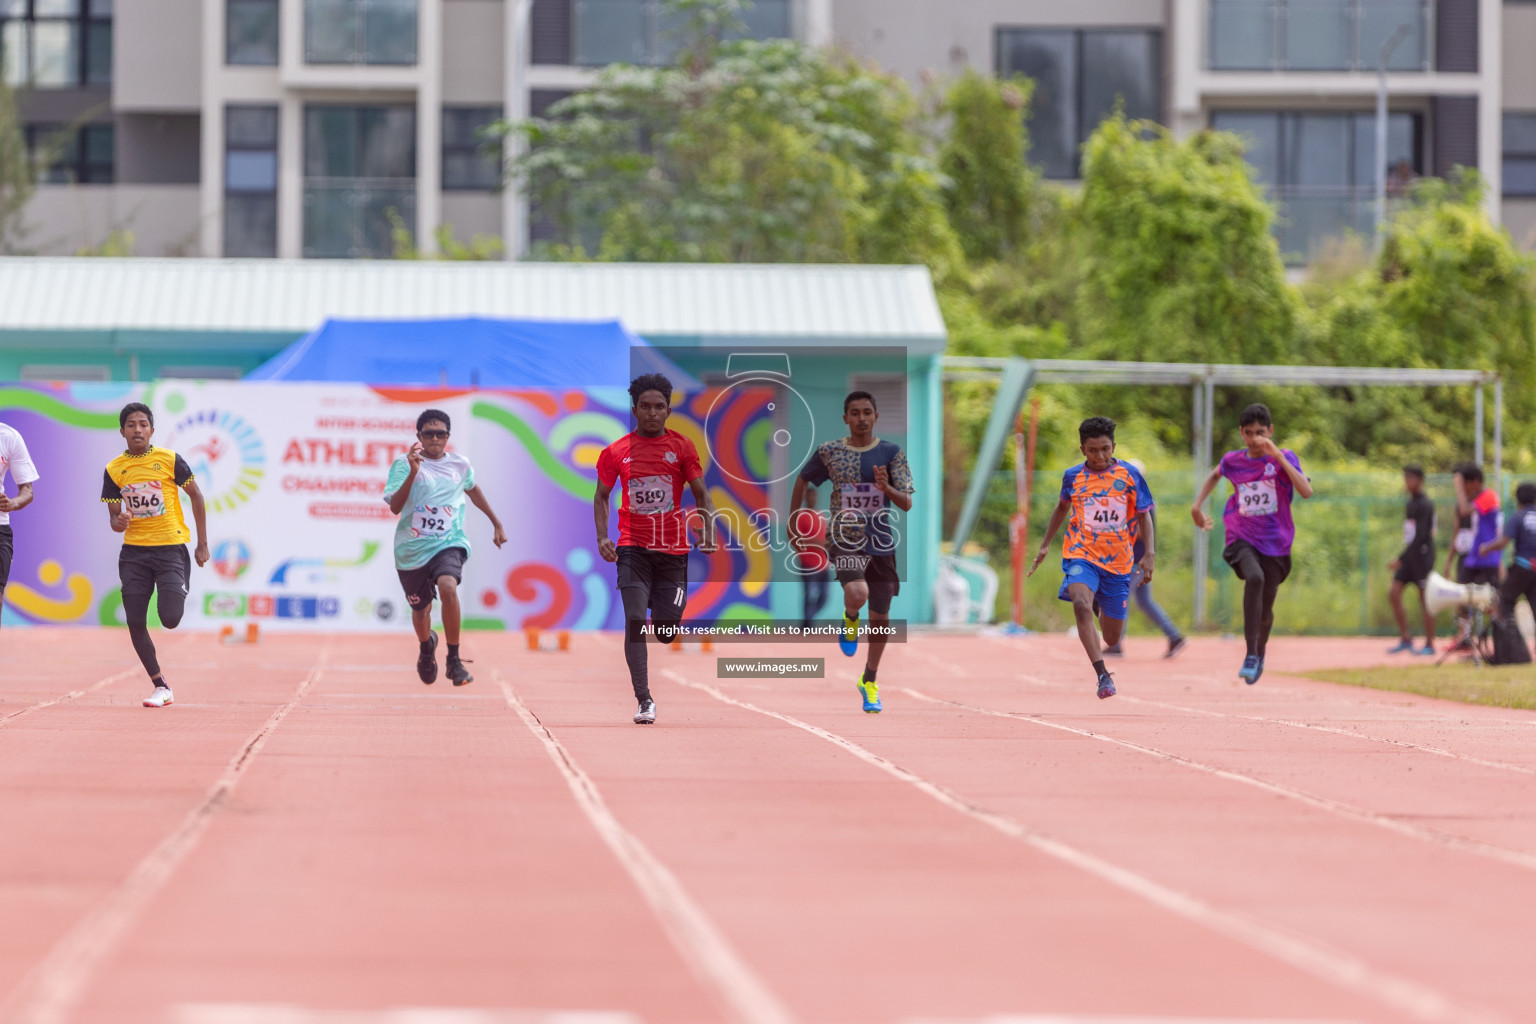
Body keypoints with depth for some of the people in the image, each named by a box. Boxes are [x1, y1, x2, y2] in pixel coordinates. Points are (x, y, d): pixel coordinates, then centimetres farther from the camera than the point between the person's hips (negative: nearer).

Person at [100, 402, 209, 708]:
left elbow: (196, 497, 4)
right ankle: (162, 687, 9)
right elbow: (114, 517, 6)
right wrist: (118, 522, -19)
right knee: (135, 623, -4)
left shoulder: (169, 460, -5)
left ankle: (180, 592, 24)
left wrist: (202, 544, 4)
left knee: (170, 620, -14)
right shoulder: (114, 470, 2)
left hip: (171, 547, -3)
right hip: (134, 552, 3)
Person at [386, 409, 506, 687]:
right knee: (420, 608, 15)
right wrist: (413, 473, -30)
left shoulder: (459, 464, 3)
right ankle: (426, 646, 53)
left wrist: (497, 524, 31)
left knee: (448, 587, -31)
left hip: (448, 544, 0)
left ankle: (454, 661, -19)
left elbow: (473, 490, 25)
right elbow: (395, 507, -18)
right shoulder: (404, 464, -7)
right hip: (412, 549, 0)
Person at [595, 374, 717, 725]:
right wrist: (602, 538, -2)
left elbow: (700, 494, 4)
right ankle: (644, 701, -13)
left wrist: (708, 532, -11)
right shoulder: (617, 452, 3)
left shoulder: (682, 447, 3)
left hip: (673, 550, 0)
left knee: (666, 631, 0)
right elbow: (602, 496, 12)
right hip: (633, 548, 0)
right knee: (635, 620, -15)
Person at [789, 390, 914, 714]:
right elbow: (802, 481, 16)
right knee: (858, 595, -30)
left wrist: (887, 488, -26)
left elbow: (907, 504, -5)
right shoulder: (829, 452, -1)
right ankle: (850, 618, 8)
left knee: (880, 618, 7)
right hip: (845, 540, -2)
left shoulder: (892, 453, -1)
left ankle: (869, 682, 28)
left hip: (881, 542, 2)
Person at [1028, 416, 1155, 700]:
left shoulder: (1130, 475, -2)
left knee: (1112, 638, 8)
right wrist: (1045, 545, 26)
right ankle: (1103, 675, -36)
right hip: (1081, 556, 0)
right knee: (1081, 604, -33)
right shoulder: (1073, 476, 3)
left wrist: (1148, 555, -9)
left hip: (1118, 561, 0)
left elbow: (1144, 516, 3)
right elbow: (1062, 508, 23)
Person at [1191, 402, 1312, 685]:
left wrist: (1279, 457, -27)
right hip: (1242, 537, 0)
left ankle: (1260, 653, 42)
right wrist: (1198, 505, 19)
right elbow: (1215, 475, 27)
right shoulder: (1233, 461, 2)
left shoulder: (1284, 458, -6)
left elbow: (1306, 491, -23)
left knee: (1265, 607, 9)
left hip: (1275, 542, 0)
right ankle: (1250, 655, -30)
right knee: (1254, 577, -32)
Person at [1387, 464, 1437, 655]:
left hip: (1422, 555, -9)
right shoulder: (1411, 503, 14)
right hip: (1409, 556, 9)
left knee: (1425, 599, -4)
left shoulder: (1425, 505, -14)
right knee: (1393, 594, 2)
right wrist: (1402, 558, 17)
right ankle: (1405, 639, 8)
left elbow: (1421, 536, -20)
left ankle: (1429, 644, 2)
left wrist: (1401, 559, -22)